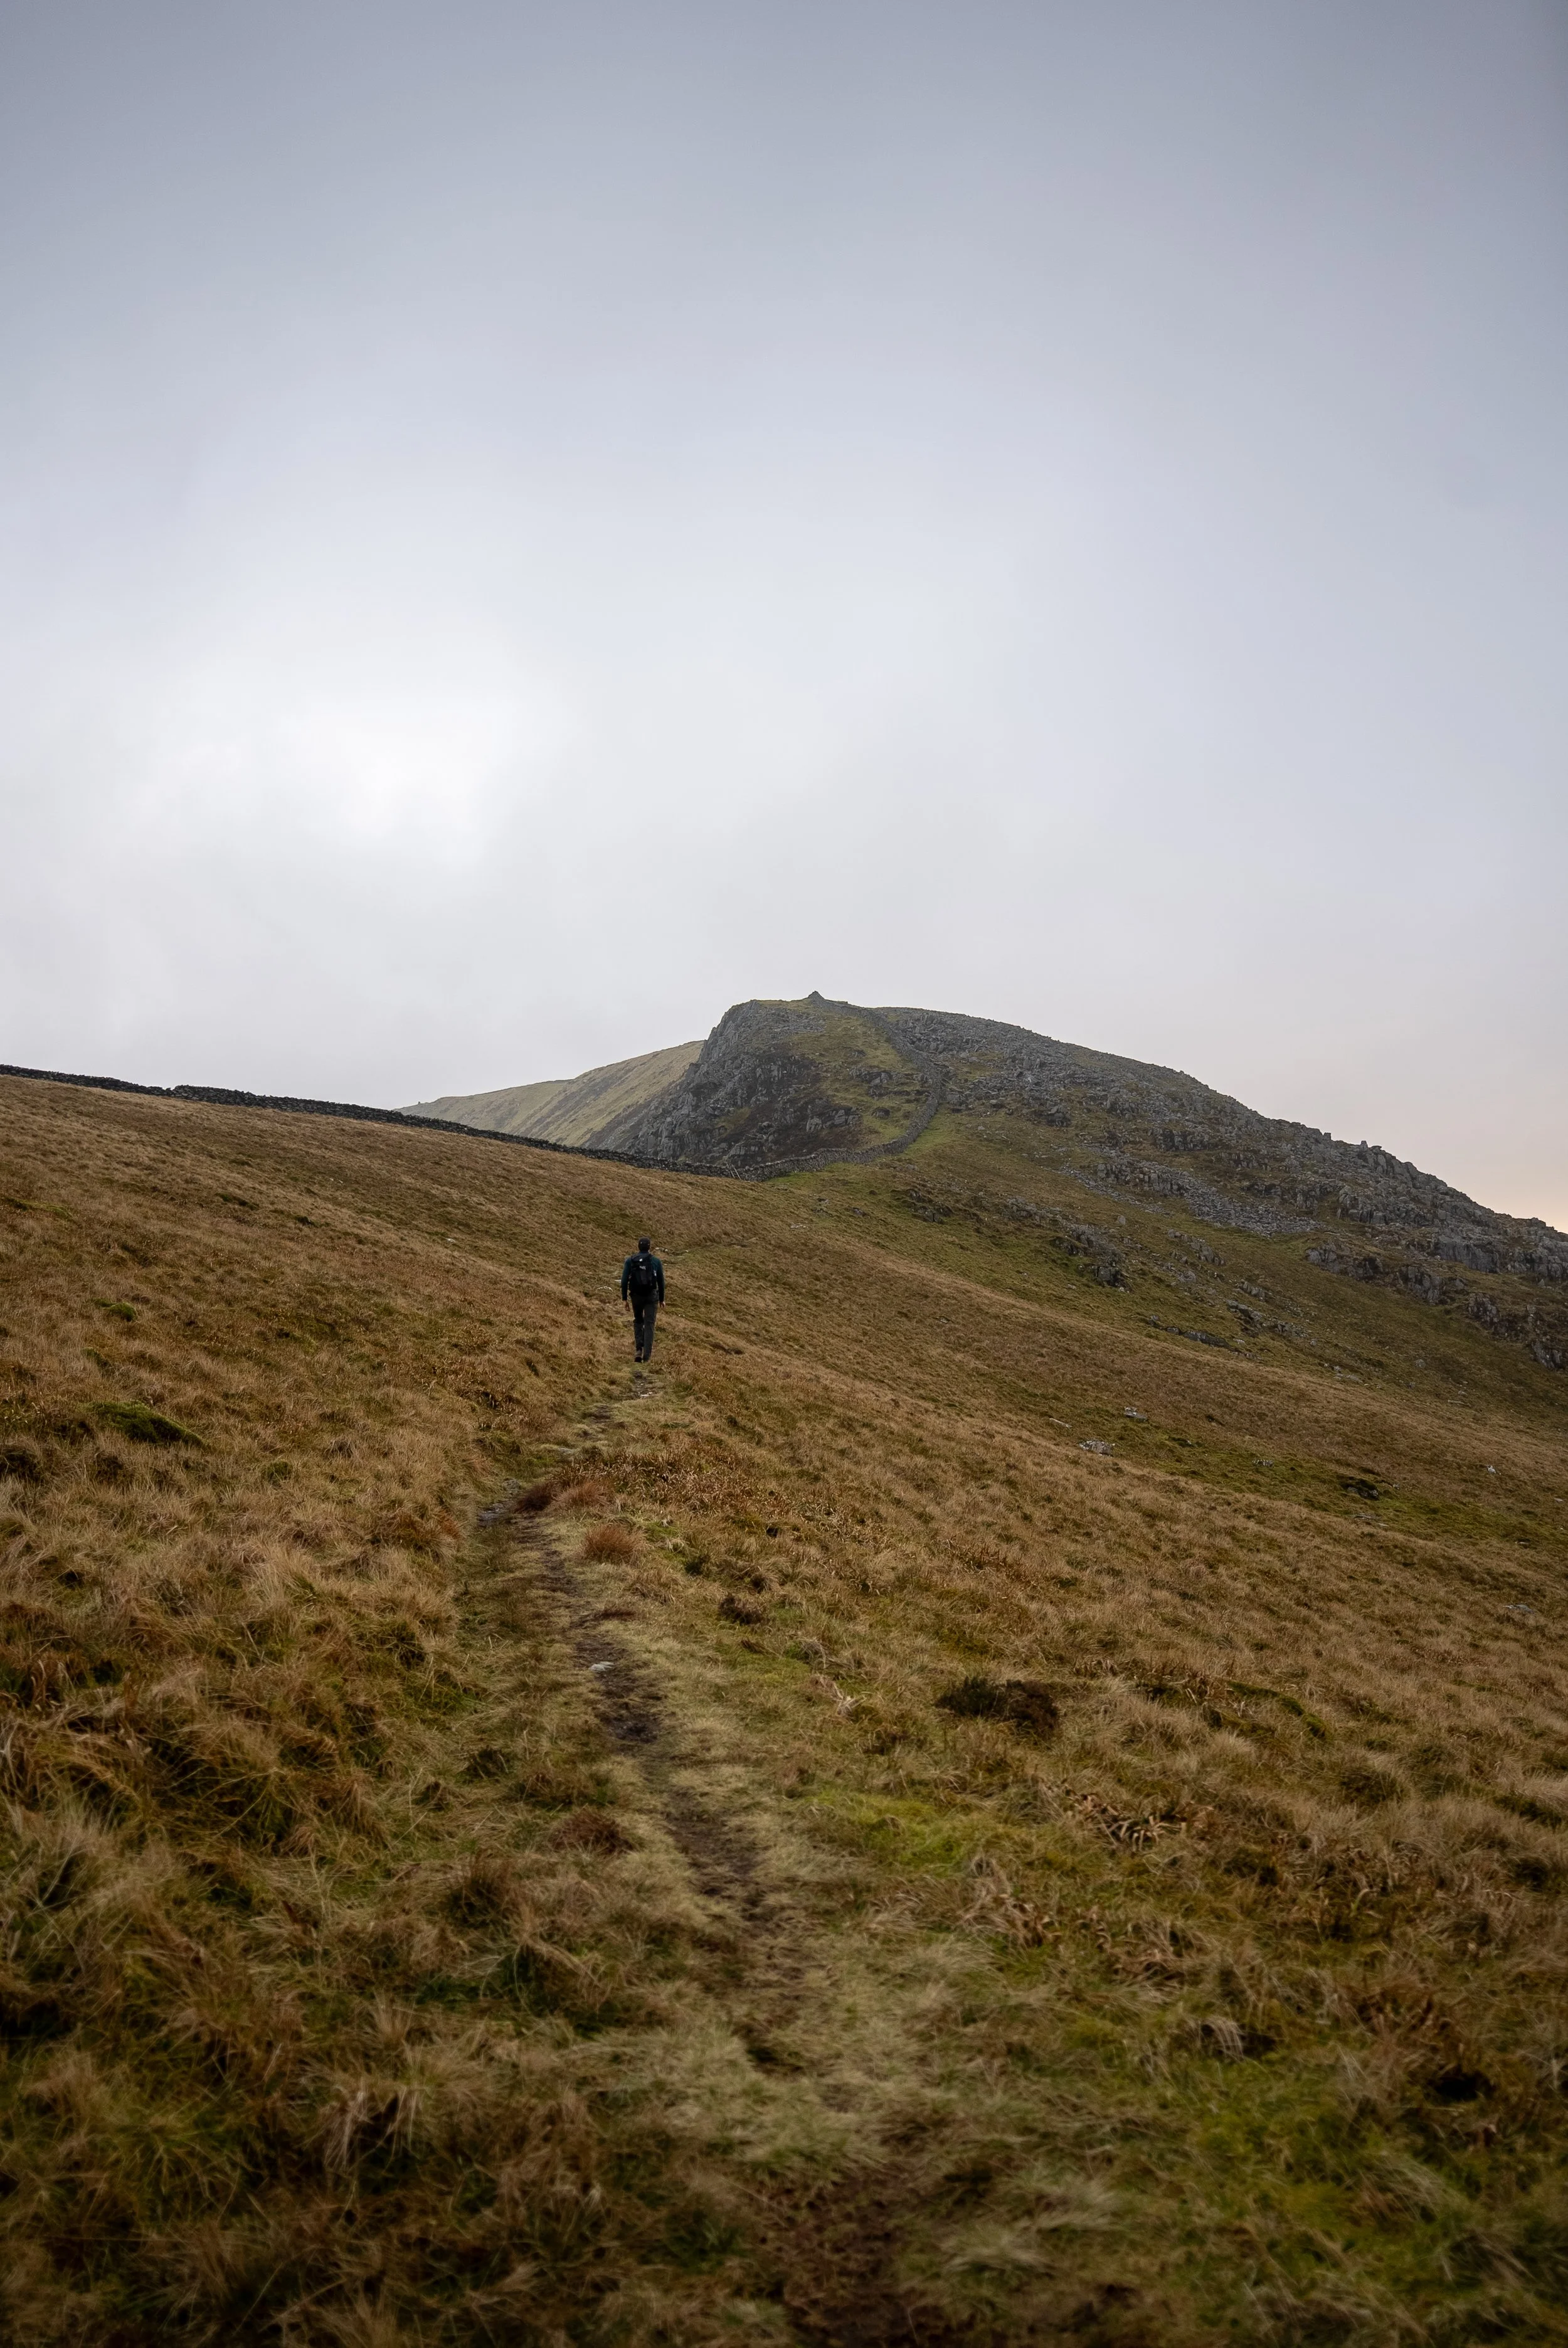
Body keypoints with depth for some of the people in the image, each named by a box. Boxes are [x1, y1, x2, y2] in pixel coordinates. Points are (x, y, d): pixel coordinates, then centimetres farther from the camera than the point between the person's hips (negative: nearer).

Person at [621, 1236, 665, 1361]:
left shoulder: (630, 1261, 2)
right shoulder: (656, 1261, 2)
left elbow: (624, 1280, -4)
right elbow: (661, 1282, 4)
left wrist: (624, 1298, 0)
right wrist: (661, 1299, 12)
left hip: (636, 1295, 1)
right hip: (652, 1296, -1)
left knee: (638, 1321, 20)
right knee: (649, 1324, 3)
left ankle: (639, 1349, 6)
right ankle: (647, 1354, -3)